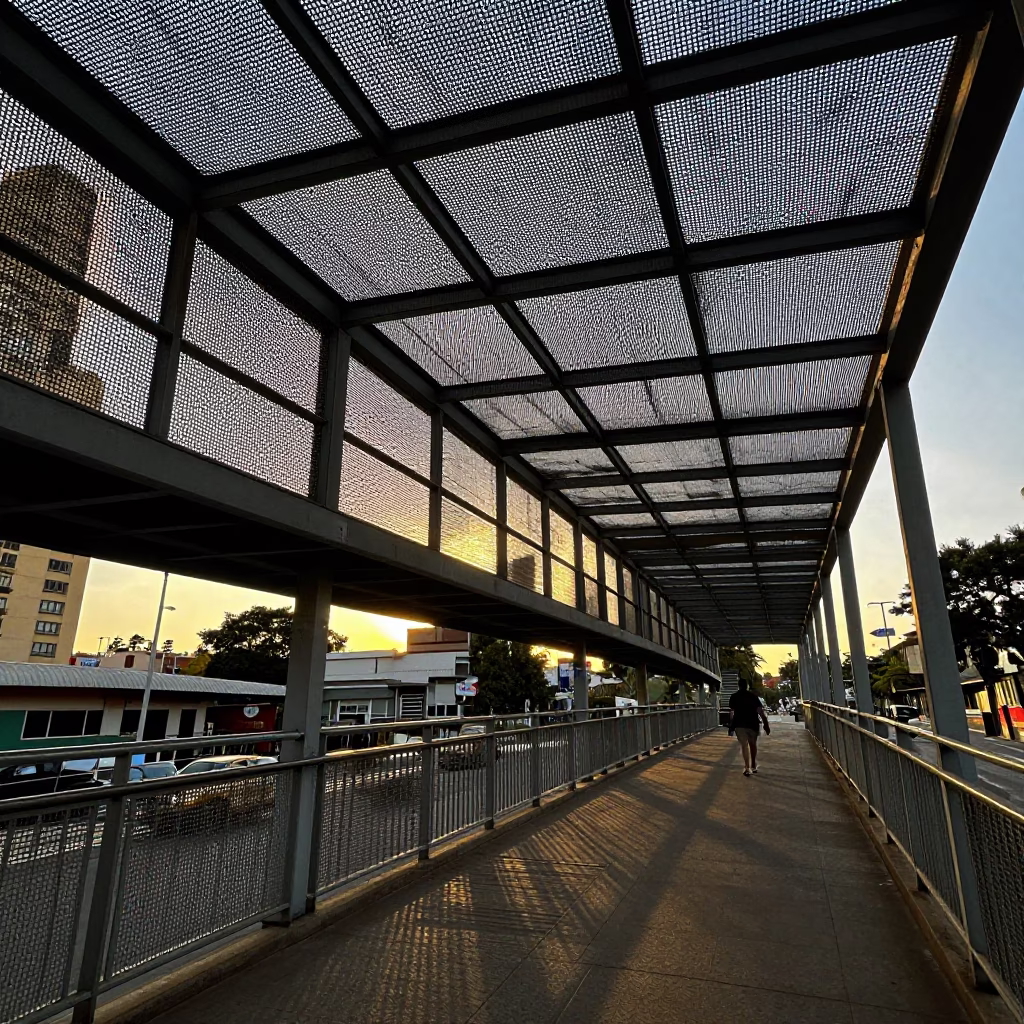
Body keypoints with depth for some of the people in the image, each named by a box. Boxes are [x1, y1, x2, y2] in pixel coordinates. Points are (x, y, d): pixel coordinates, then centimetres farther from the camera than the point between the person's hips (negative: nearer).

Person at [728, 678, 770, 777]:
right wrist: (766, 724, -6)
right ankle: (754, 766, 27)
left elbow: (731, 713, 0)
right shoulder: (753, 695, 3)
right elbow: (760, 711, -6)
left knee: (744, 745, -3)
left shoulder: (734, 697, 4)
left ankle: (747, 768, -15)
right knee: (753, 744, 18)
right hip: (752, 724, 1)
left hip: (739, 724, -1)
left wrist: (730, 727, 3)